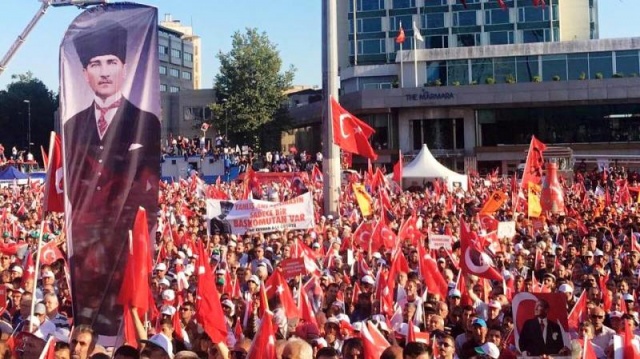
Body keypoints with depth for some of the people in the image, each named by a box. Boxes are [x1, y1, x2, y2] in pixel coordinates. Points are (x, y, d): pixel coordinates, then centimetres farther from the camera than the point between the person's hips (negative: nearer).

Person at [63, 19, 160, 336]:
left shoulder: (147, 123, 3)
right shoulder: (73, 126, 15)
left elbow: (149, 188, 1)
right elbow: (72, 184, 15)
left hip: (128, 235, -3)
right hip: (85, 233, 3)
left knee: (123, 308, -6)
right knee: (87, 301, 2)